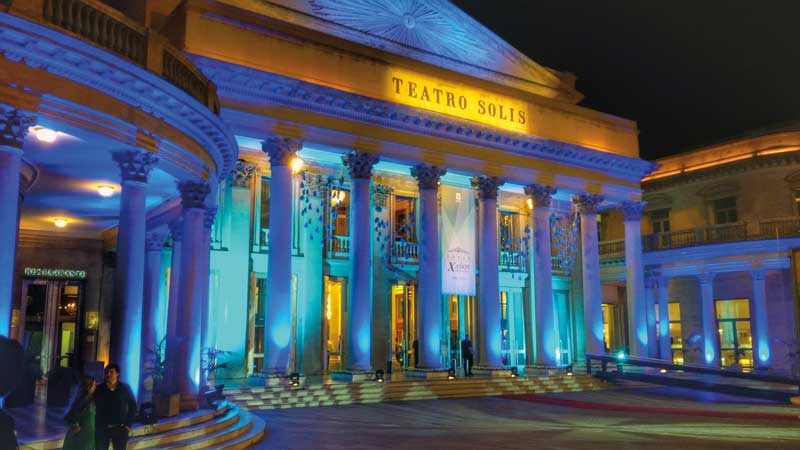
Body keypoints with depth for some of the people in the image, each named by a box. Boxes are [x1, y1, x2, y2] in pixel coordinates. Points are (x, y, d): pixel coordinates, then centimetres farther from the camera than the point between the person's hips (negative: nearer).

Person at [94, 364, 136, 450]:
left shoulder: (125, 388, 0)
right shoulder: (99, 389, 1)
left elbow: (133, 406, 4)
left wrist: (128, 424, -2)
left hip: (120, 428, -1)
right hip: (102, 429, 1)